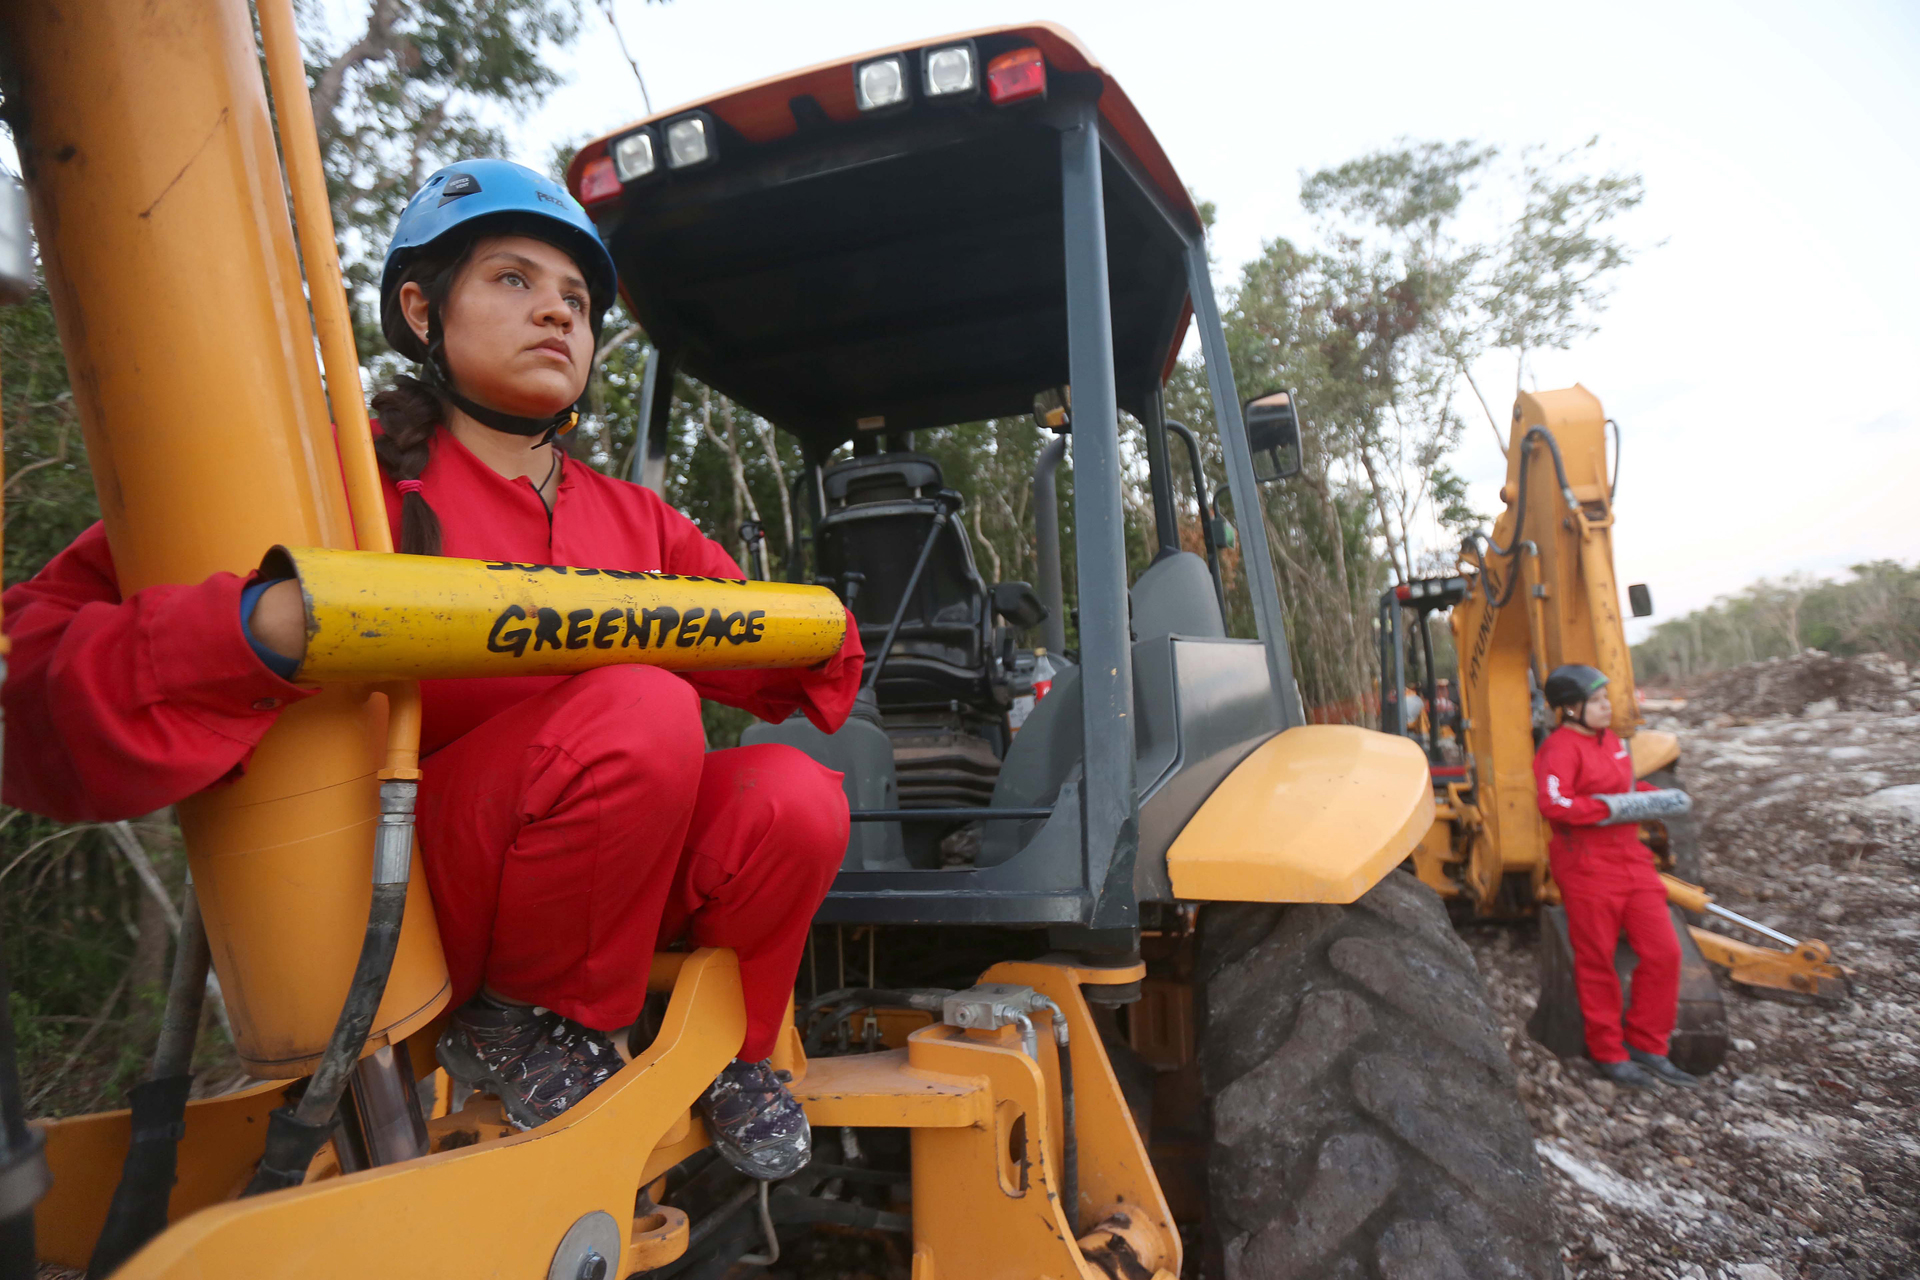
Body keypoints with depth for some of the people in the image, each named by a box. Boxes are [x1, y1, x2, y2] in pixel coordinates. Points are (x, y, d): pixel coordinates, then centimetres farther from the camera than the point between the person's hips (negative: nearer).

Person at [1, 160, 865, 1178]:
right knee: (643, 709, -29)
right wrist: (265, 632, -35)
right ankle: (517, 1028, -7)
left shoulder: (634, 521, 9)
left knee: (794, 797, -22)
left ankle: (731, 1050, 6)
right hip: (389, 907, -5)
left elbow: (776, 656, 9)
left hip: (608, 889, 5)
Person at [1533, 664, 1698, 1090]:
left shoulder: (1612, 741, 15)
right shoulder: (1561, 747, -14)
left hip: (1631, 859, 8)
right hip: (1586, 866, -8)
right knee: (1597, 962, 4)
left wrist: (1659, 798, 8)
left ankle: (1645, 1046, 20)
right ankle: (1608, 1053, 19)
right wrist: (1613, 808, -25)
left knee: (1663, 951, 5)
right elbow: (1554, 803, -27)